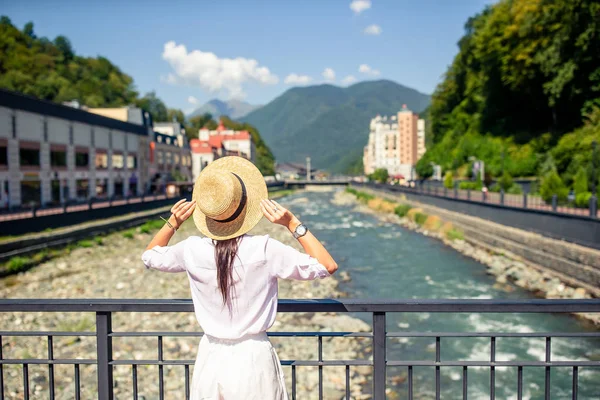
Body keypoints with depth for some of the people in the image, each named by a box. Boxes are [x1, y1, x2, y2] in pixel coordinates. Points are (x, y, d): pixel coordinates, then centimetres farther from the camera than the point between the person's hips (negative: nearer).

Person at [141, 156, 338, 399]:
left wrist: (173, 223, 0)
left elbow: (150, 256, 12)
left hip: (212, 358, 3)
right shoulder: (264, 250, -20)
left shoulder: (193, 251, -10)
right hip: (253, 357, -2)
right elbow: (327, 266, -11)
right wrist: (292, 224, -15)